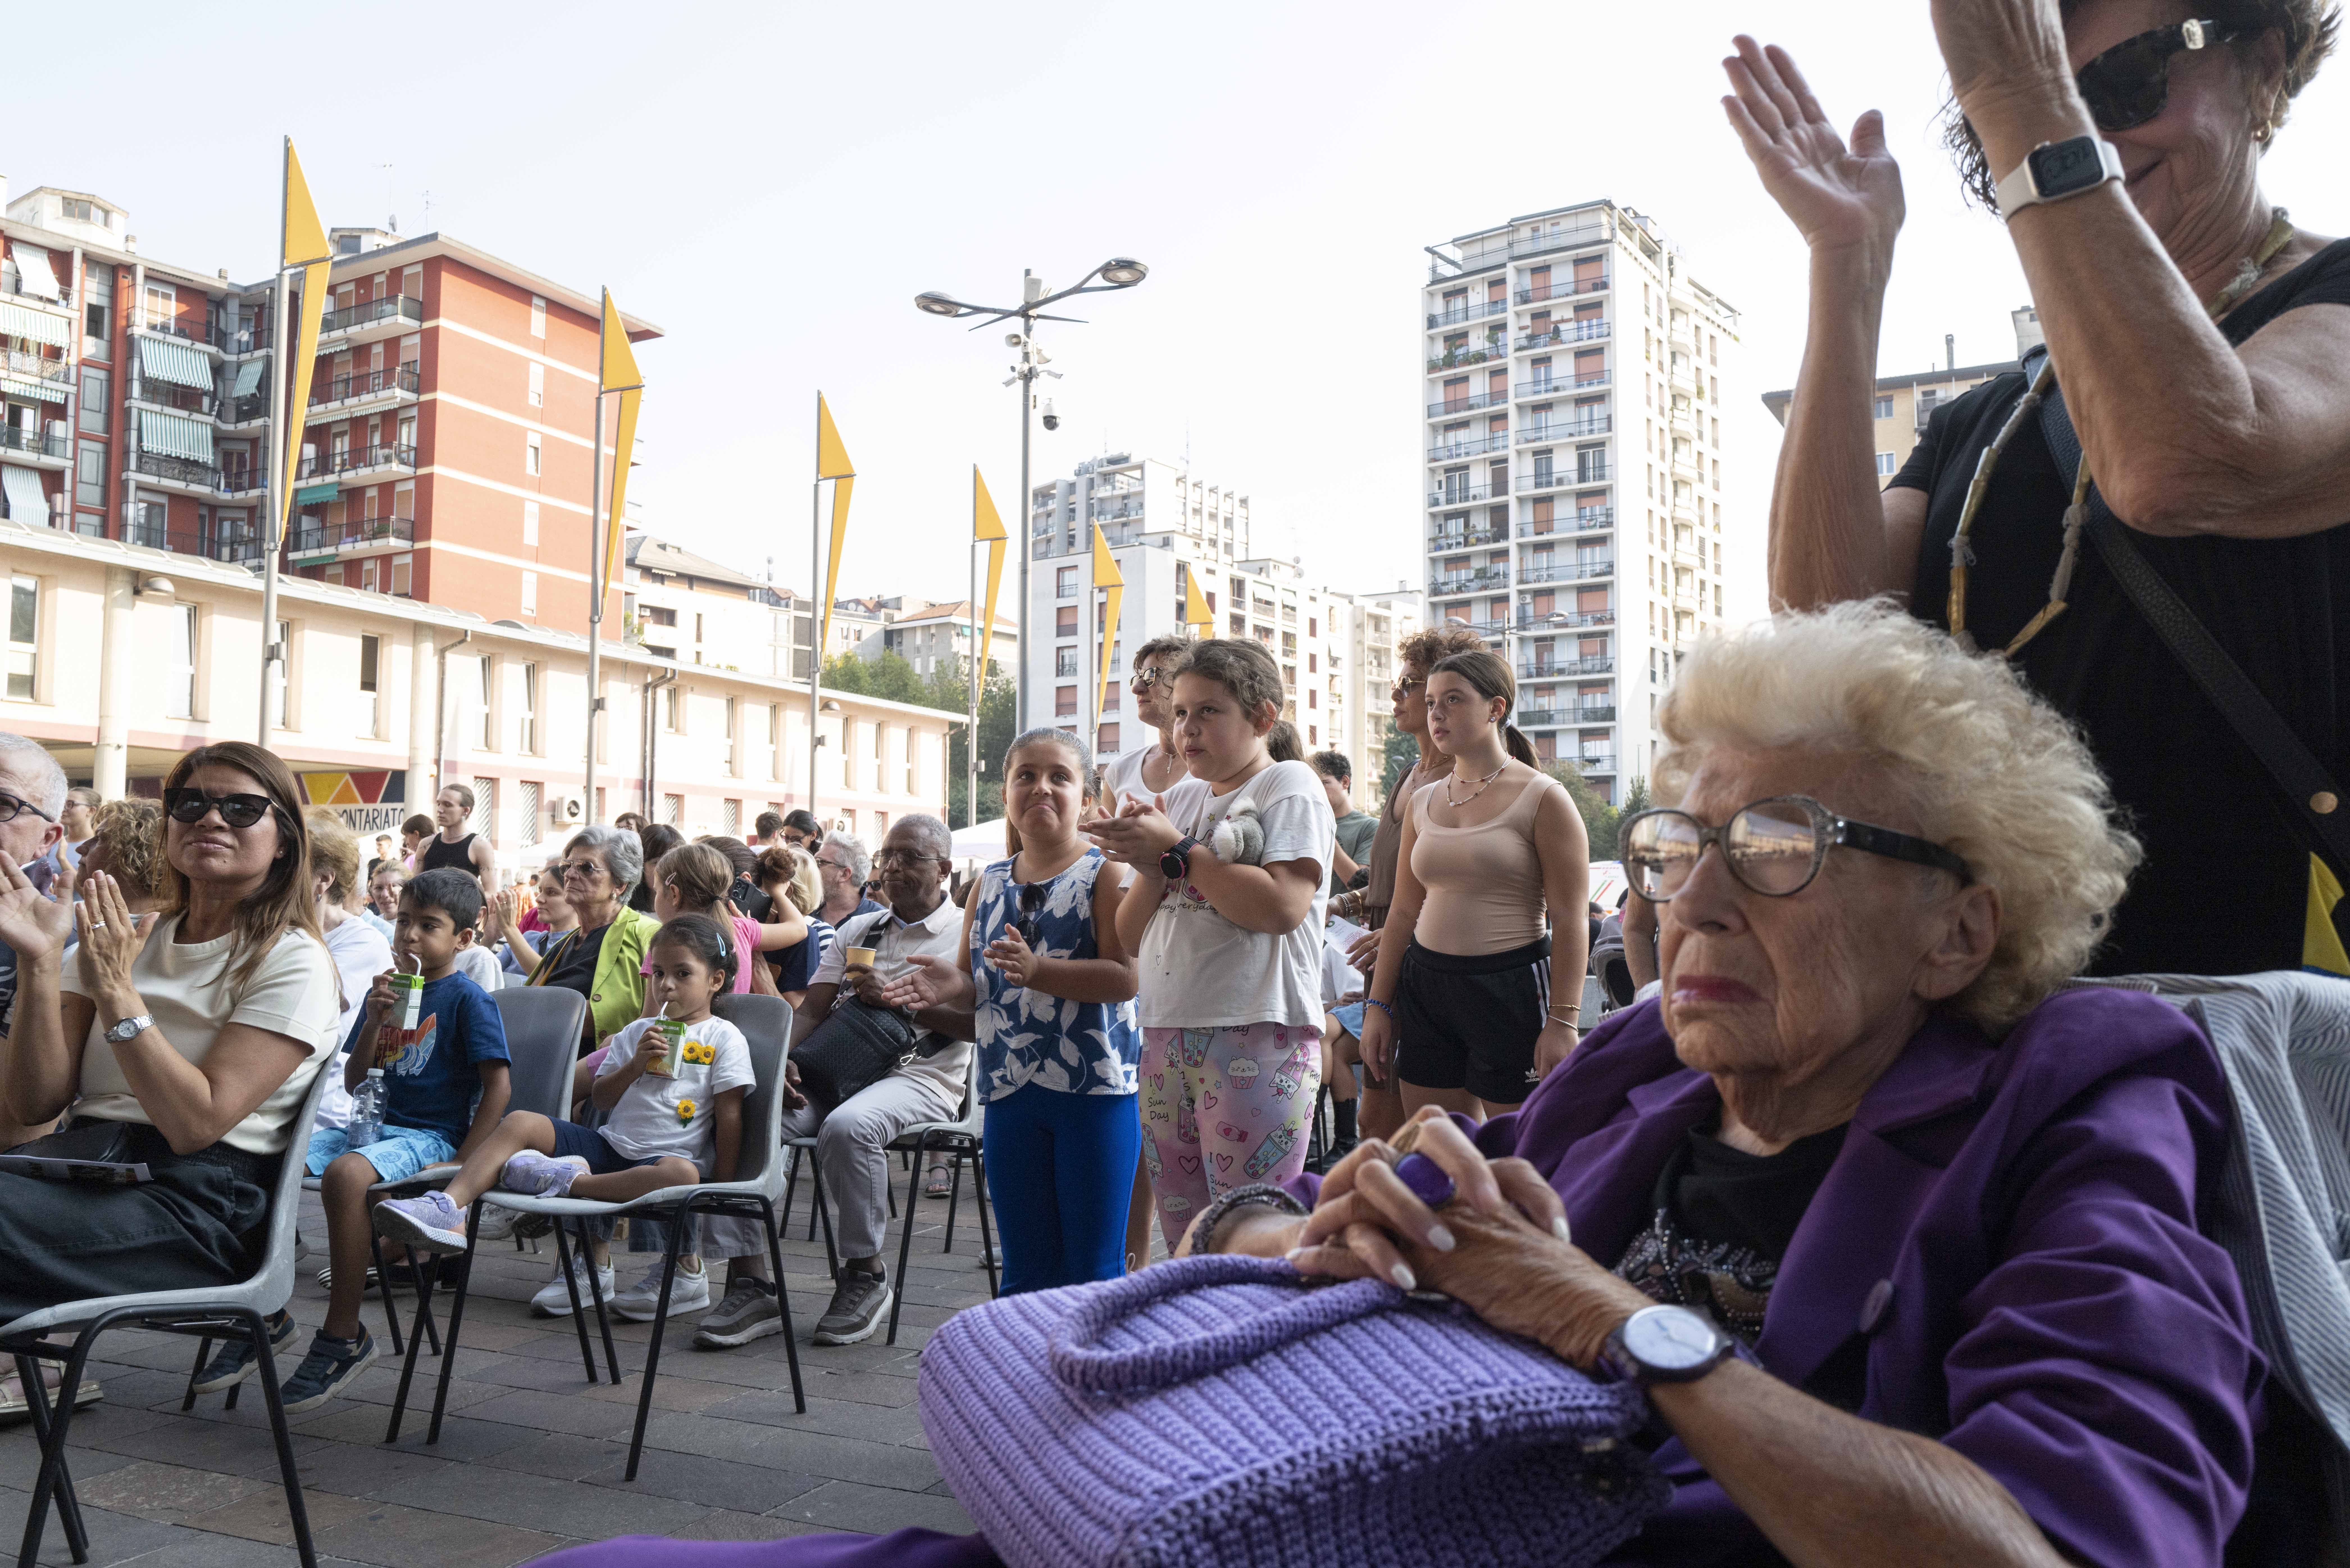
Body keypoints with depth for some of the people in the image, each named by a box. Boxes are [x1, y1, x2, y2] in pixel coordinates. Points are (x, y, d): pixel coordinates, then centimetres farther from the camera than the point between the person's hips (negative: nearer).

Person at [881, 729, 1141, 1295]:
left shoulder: (1106, 873, -4)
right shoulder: (989, 884, 14)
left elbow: (1126, 977, -15)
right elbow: (974, 986, 17)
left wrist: (1037, 971, -26)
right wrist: (950, 985, -6)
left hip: (1094, 1091, -5)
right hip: (1011, 1092, 5)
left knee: (1093, 1272, 1)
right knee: (1024, 1272, 13)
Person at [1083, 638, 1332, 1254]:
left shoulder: (1288, 785, 0)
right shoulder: (1178, 799, 19)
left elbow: (1283, 905, -17)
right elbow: (1130, 940, 17)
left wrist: (1176, 851, -10)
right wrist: (1151, 868, -3)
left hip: (1258, 1040, -7)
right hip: (1166, 1036, 7)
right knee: (1183, 1244, 11)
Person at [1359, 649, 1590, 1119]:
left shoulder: (1543, 799, -5)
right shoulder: (1423, 803, 12)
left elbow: (1570, 923, -9)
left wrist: (1562, 1022, -15)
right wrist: (1378, 1005, 12)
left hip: (1510, 987, -5)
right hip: (1425, 986, 5)